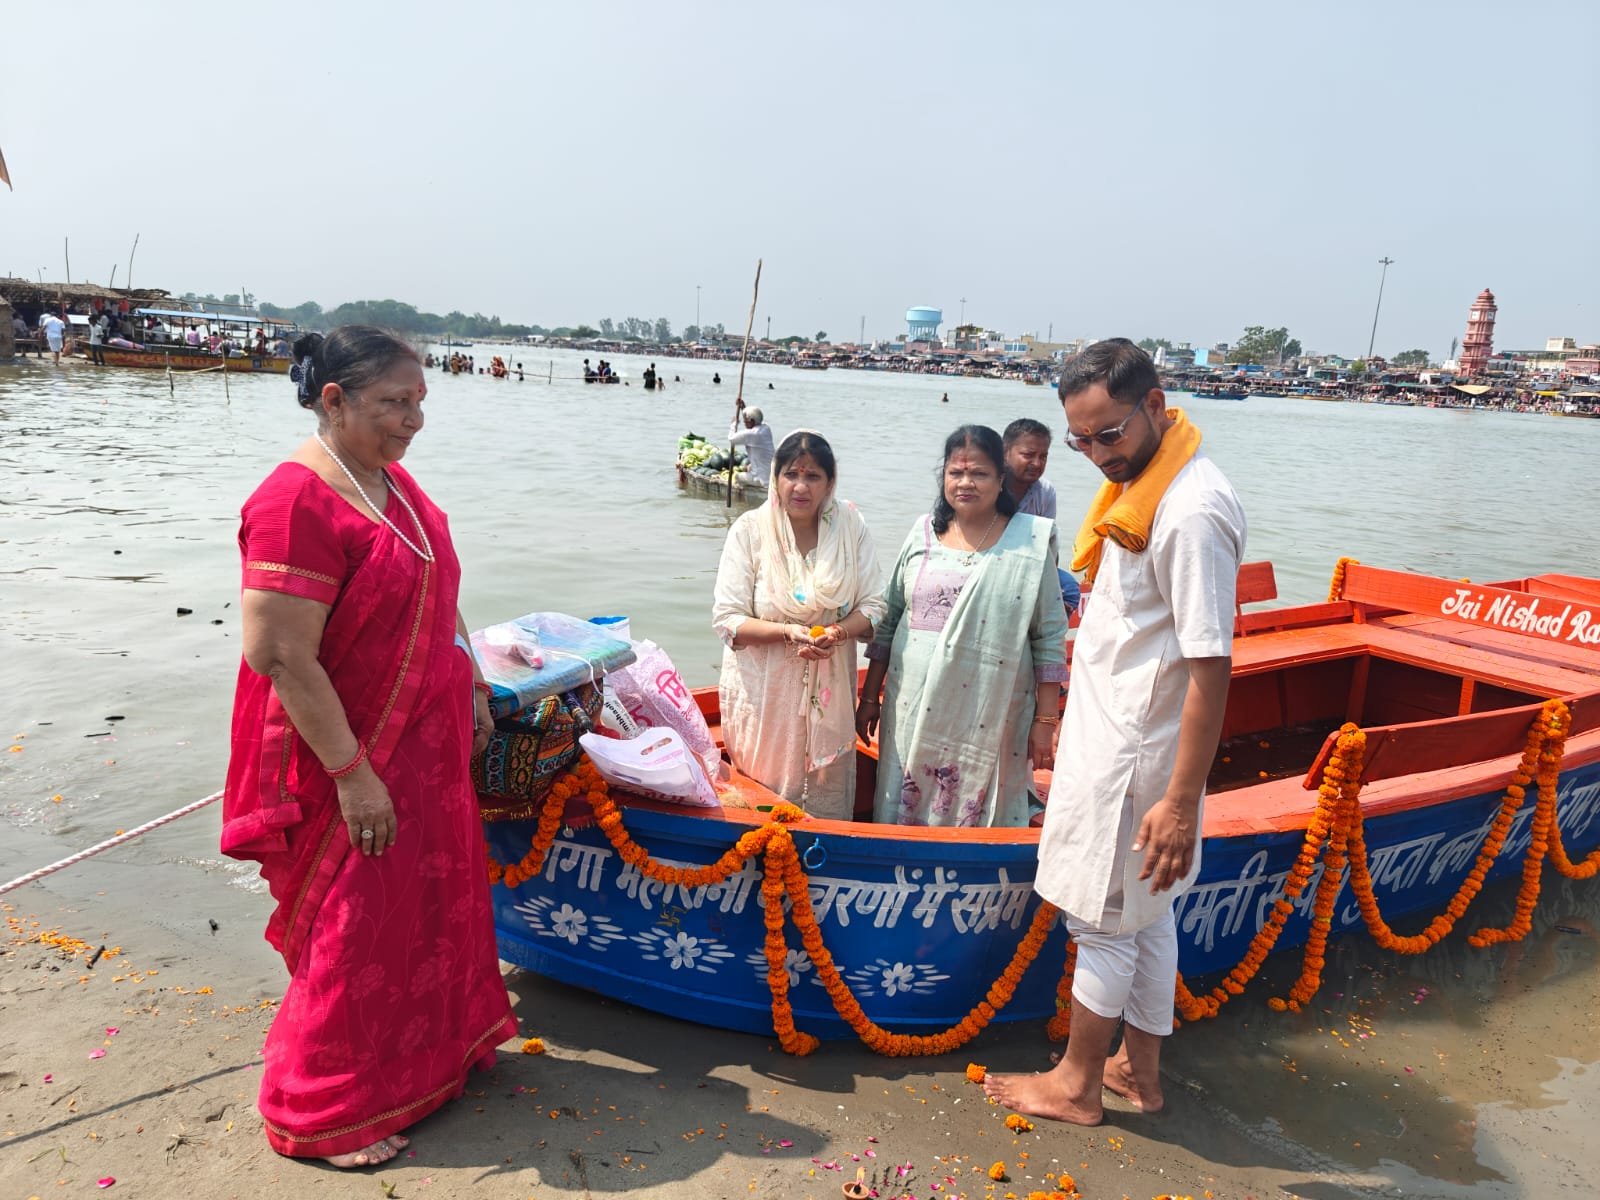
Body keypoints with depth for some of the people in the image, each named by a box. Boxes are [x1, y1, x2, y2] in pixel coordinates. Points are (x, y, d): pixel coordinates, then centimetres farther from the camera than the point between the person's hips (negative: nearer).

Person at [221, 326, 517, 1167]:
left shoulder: (393, 480, 5)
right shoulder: (297, 502, -23)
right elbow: (281, 658, -25)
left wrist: (471, 692, 17)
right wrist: (352, 775, -22)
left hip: (426, 744, 9)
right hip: (351, 758, -8)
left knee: (434, 897, 21)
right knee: (357, 925, 6)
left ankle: (433, 1049, 44)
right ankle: (320, 1115, 28)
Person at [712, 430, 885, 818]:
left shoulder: (851, 526, -2)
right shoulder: (750, 530, -8)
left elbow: (873, 605, 1)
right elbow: (727, 619, -9)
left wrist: (840, 631, -20)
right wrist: (787, 631, -24)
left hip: (829, 690, 2)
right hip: (763, 693, -2)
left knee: (828, 800, 14)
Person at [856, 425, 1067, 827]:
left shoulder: (1030, 544, -3)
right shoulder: (923, 534, 6)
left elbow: (1050, 640, -2)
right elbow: (888, 620, 10)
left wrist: (1045, 721, -4)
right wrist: (870, 698, 10)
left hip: (990, 719, -3)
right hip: (914, 711, 3)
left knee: (979, 817, 6)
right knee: (904, 816, 11)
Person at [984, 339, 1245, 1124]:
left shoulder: (1193, 513, -24)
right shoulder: (1138, 485, 6)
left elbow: (1210, 668, -25)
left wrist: (1183, 800, -24)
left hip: (1130, 758, -9)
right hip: (1112, 735, 9)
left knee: (1104, 922, 7)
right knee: (1145, 914, 20)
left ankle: (1075, 1085, 27)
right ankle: (1139, 1071, 37)